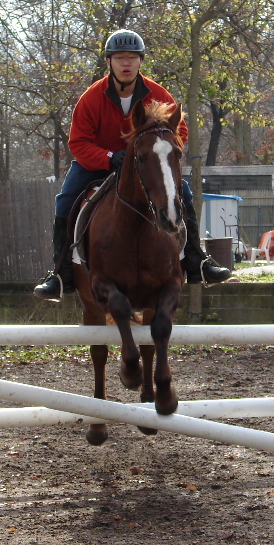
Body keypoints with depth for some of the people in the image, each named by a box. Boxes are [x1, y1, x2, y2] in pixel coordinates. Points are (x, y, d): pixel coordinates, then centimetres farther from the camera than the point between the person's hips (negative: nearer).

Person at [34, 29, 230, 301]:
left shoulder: (158, 96, -15)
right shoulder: (92, 98, -20)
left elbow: (179, 131, -4)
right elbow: (78, 143, -18)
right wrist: (110, 158, -36)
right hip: (96, 164, -1)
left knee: (182, 194, -16)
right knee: (66, 202, -21)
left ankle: (195, 265, -6)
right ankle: (62, 275, -13)